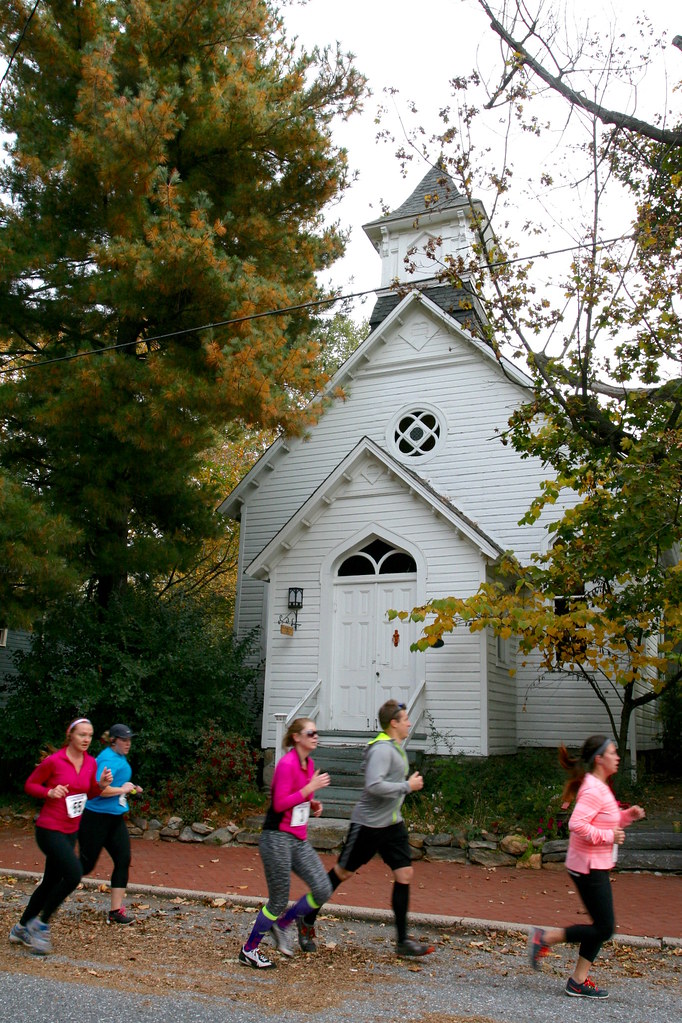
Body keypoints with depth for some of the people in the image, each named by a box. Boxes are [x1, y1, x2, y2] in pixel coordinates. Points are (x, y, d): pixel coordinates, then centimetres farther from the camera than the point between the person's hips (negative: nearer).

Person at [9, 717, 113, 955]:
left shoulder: (91, 763, 2)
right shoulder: (53, 761, -15)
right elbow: (30, 784, -5)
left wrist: (101, 784, -6)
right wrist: (49, 792, -22)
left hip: (71, 831, 7)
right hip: (50, 829, -7)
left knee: (51, 882, 15)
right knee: (74, 874, -19)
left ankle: (21, 929, 34)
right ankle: (41, 924, 1)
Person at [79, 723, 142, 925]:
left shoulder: (120, 757, 11)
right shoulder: (109, 759, -19)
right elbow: (99, 788, -31)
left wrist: (130, 787, 13)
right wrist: (123, 789, -18)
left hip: (115, 818, 9)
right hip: (96, 817, -9)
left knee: (123, 860, 0)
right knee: (86, 864, 2)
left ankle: (116, 910, 7)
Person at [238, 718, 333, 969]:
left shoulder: (309, 764, 9)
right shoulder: (287, 764, -18)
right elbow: (280, 804, -23)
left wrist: (314, 804, 3)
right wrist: (311, 787, -25)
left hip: (299, 840, 8)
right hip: (278, 838, -8)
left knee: (323, 890, 0)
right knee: (279, 901, 2)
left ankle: (282, 924, 21)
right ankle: (248, 951, 22)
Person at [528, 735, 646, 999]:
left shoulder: (599, 787, 12)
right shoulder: (593, 789, -20)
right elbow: (577, 825, -29)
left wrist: (628, 815, 7)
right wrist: (608, 836, -22)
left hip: (595, 866, 10)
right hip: (589, 866, -10)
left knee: (604, 926, 13)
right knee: (604, 928, -3)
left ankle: (578, 982, 20)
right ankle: (545, 938, 6)